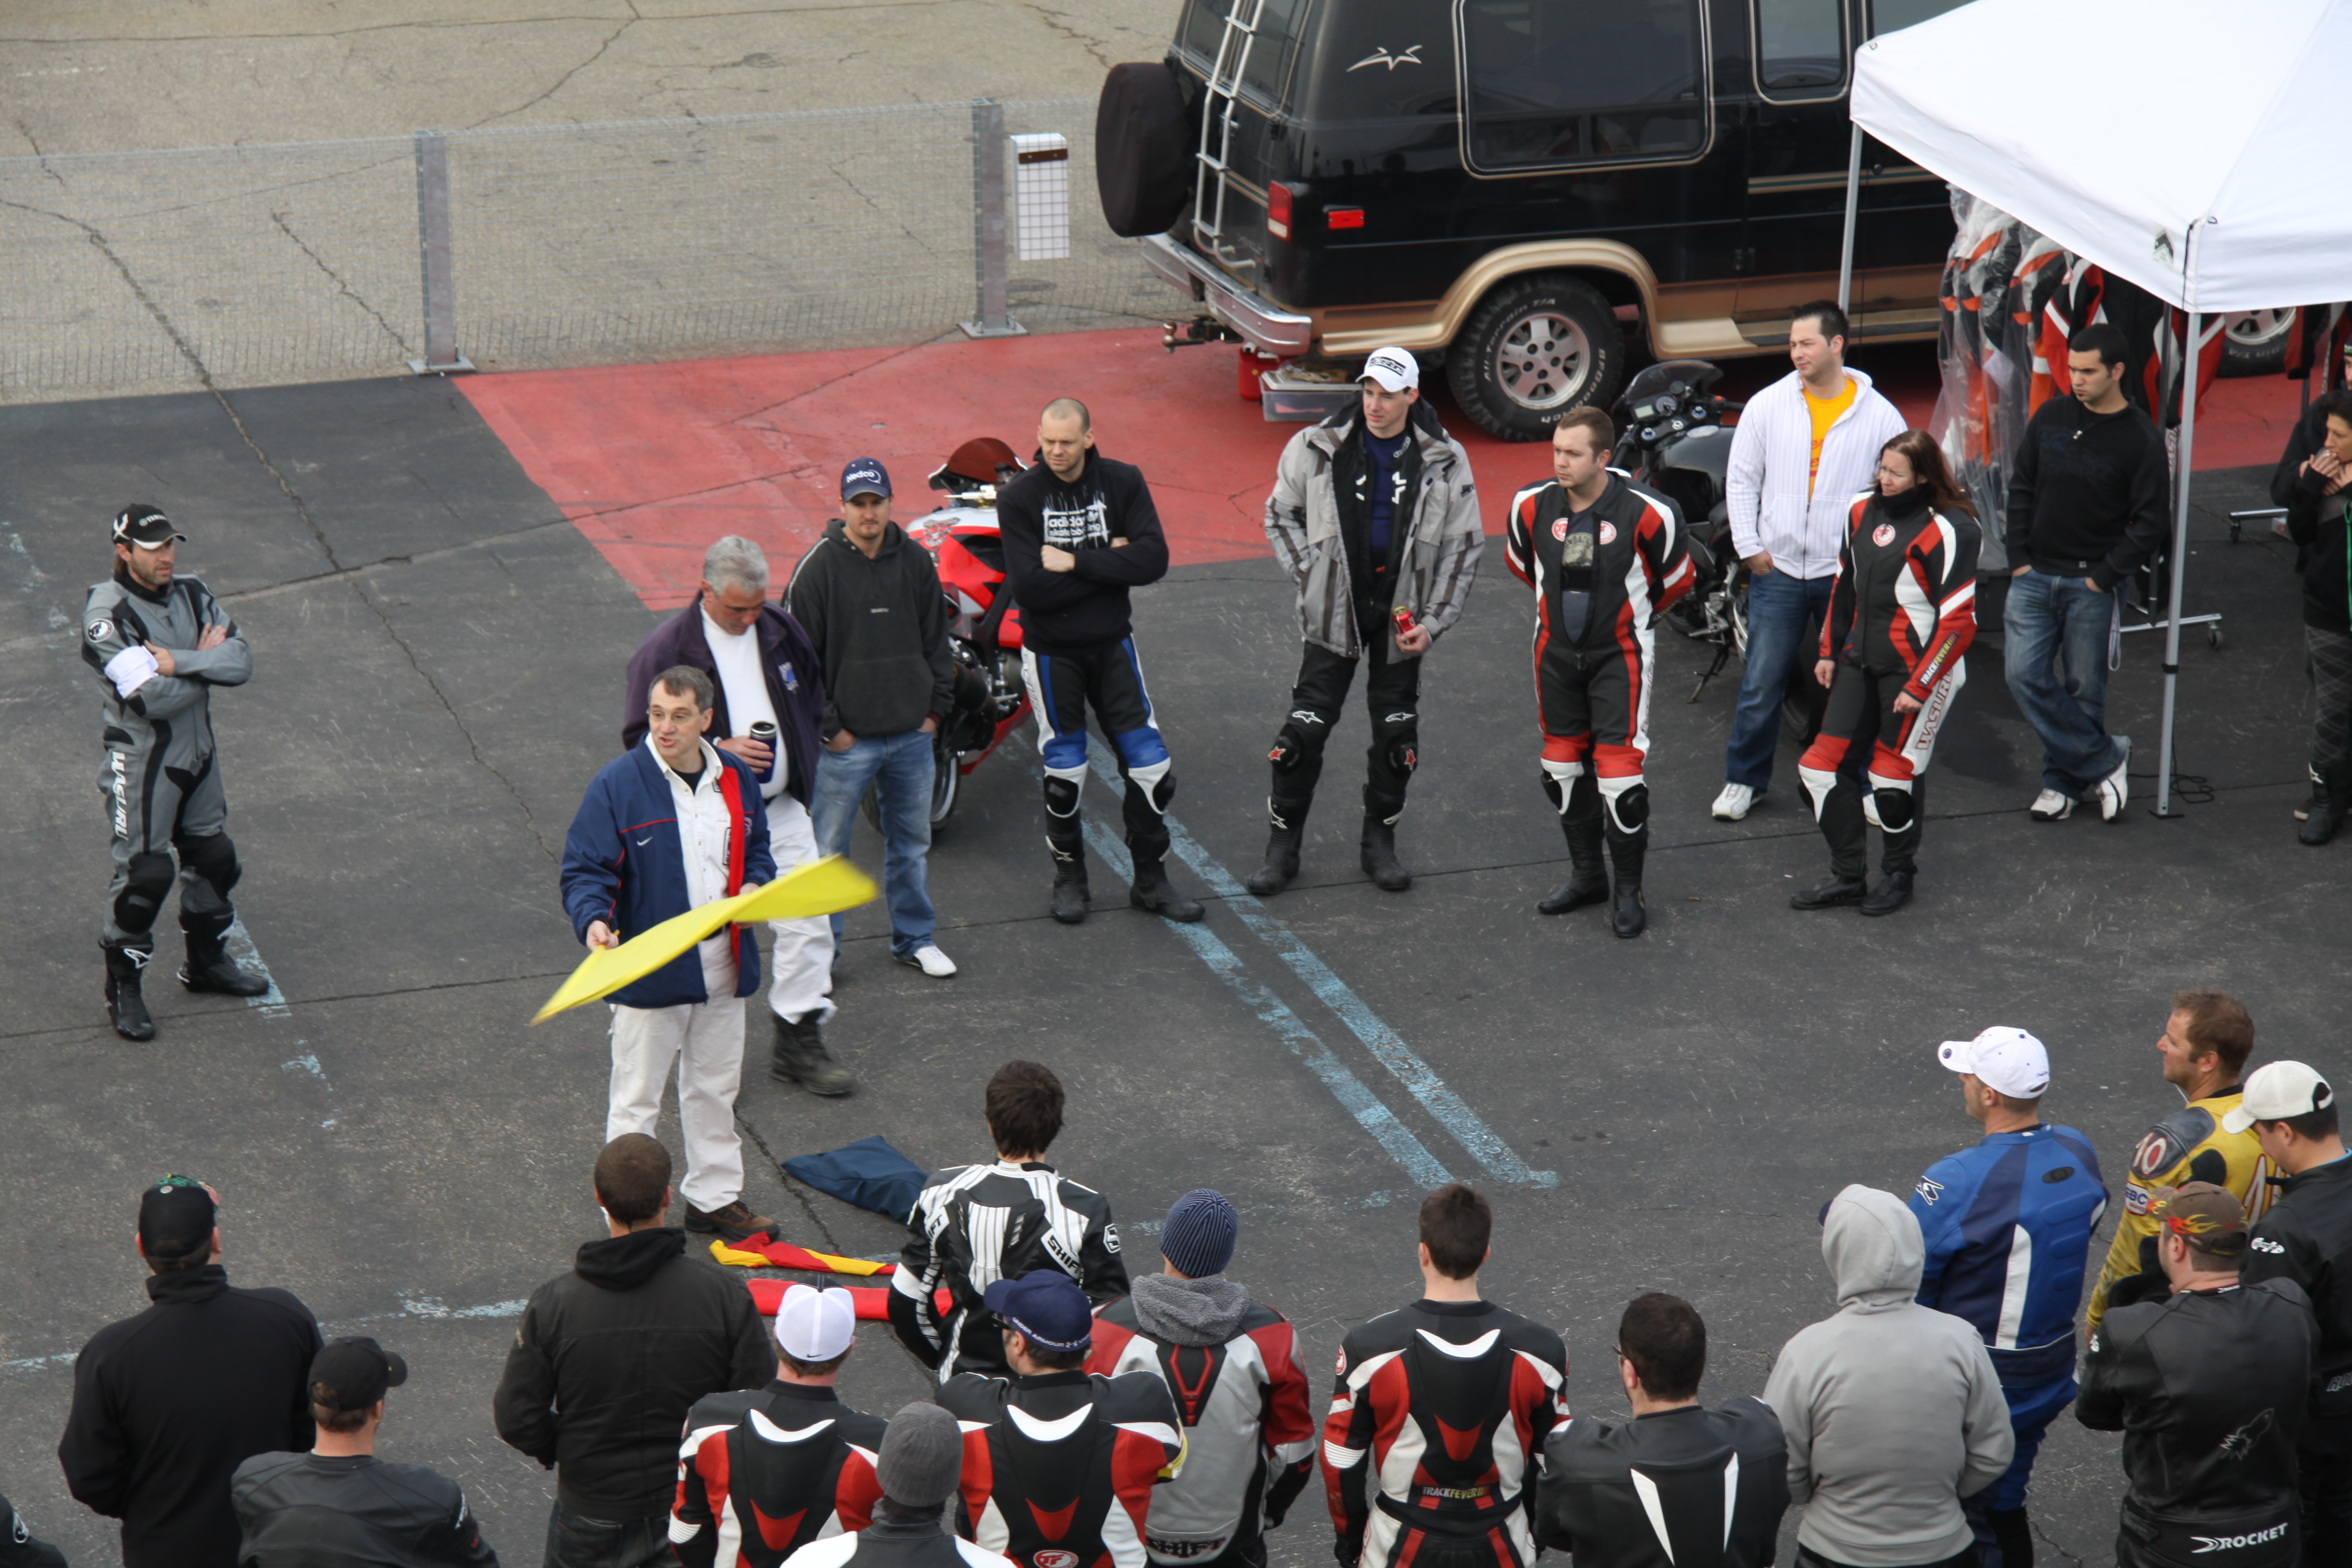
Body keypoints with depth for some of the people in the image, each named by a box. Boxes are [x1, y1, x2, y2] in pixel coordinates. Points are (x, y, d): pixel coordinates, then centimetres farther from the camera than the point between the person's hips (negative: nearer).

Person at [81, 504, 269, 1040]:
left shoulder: (192, 594, 1)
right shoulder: (108, 613, -21)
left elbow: (241, 661, -10)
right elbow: (150, 699, -29)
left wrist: (177, 662, -22)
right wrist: (206, 663, -15)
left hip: (197, 751, 7)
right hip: (141, 761, -7)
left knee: (213, 856, 17)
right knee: (143, 872, -4)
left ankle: (206, 962, 37)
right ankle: (123, 990, 9)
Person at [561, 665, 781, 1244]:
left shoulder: (736, 779, 2)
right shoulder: (618, 785, -15)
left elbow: (756, 850, 16)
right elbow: (584, 870, -14)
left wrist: (753, 886, -6)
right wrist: (594, 921, -33)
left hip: (722, 970, 5)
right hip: (648, 973, -5)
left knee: (715, 1090, 20)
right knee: (635, 1102, 4)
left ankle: (713, 1197, 35)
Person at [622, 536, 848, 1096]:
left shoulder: (780, 630, 3)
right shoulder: (668, 649, -13)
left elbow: (811, 692, 21)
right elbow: (639, 738, -12)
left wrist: (799, 759, 10)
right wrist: (718, 750, -22)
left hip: (782, 812, 4)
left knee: (808, 924, 1)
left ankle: (798, 1042, 13)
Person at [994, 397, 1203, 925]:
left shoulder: (1123, 483, -5)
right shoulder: (1019, 498, -12)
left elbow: (1153, 560, -16)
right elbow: (1030, 586, -22)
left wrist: (1076, 562, -22)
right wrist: (1109, 561, -18)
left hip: (1112, 644, 2)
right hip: (1051, 652, -2)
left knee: (1149, 762, 1)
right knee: (1063, 769, 6)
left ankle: (1150, 880, 15)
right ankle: (1069, 876, 25)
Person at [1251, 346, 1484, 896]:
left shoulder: (1445, 461, -4)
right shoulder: (1318, 449, -5)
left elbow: (1463, 546, 3)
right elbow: (1280, 515, 10)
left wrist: (1433, 622, -4)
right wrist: (1309, 575, -2)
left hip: (1401, 615, 1)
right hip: (1334, 613, -1)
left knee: (1397, 733, 8)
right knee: (1305, 728, -3)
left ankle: (1379, 841, 25)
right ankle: (1282, 846, 9)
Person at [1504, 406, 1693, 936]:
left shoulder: (1645, 514, -20)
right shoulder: (1532, 506, -9)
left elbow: (1680, 576, -1)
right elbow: (1519, 560, 15)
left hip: (1620, 653, -5)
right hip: (1557, 651, 5)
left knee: (1619, 770, -9)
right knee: (1563, 765, 14)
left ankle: (1628, 890, 6)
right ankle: (1587, 875, 32)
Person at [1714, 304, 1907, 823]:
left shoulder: (1878, 415, -2)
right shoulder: (1767, 405, 1)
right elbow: (1741, 480, 7)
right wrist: (1750, 547, -1)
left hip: (1848, 575, -1)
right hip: (1777, 568, 1)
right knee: (1761, 683, 3)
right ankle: (1744, 779, 18)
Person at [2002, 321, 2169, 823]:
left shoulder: (2141, 439, -8)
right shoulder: (2050, 418, 4)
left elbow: (2150, 523, -7)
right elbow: (2021, 489, 11)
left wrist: (2104, 576, -12)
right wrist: (2019, 558, 2)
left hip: (2094, 585, -4)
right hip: (2035, 576, 4)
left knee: (2083, 690, 4)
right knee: (2026, 676, -6)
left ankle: (2065, 779, 20)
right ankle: (2104, 760, 3)